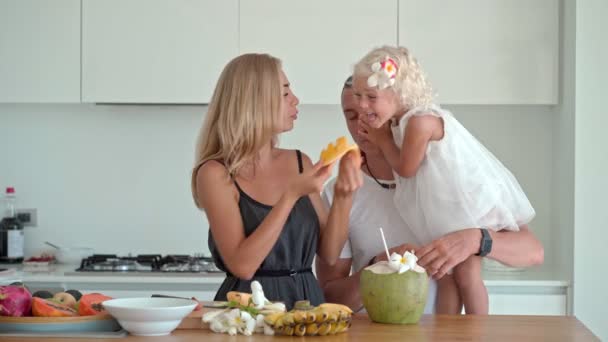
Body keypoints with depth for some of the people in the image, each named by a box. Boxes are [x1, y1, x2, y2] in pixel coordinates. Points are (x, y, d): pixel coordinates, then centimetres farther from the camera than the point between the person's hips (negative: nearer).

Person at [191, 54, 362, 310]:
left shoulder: (300, 163, 7)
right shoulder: (215, 173, -7)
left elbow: (329, 254, 8)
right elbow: (242, 266, -14)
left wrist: (343, 198, -6)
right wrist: (291, 195, -17)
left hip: (306, 299, 4)